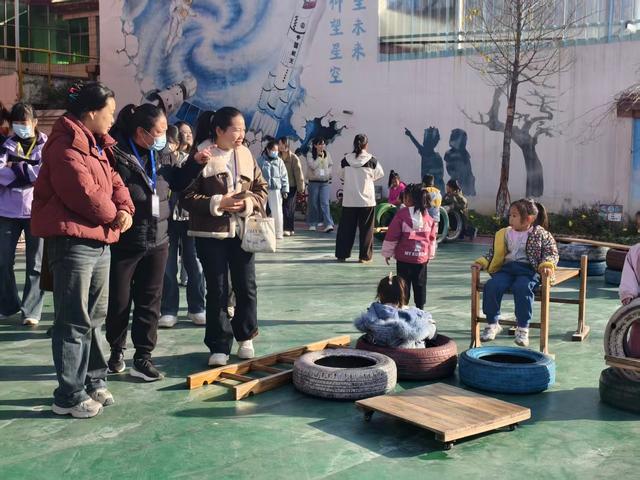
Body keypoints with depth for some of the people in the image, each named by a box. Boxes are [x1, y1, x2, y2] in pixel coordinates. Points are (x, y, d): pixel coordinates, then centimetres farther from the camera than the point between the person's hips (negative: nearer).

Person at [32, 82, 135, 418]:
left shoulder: (97, 146, 17)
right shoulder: (66, 147, -15)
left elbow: (114, 182, 15)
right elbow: (85, 194, -21)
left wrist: (125, 209, -5)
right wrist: (112, 216, -4)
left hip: (99, 241, 10)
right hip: (72, 242, -10)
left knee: (95, 317, 17)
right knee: (74, 322, -5)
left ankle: (93, 382, 29)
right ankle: (69, 396, 3)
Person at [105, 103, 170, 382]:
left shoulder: (159, 155, 7)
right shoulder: (116, 155, -14)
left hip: (157, 241, 6)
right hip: (123, 242, -5)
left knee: (149, 301, 8)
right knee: (119, 301, 9)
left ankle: (143, 357, 17)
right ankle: (117, 350, 30)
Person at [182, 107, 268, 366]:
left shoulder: (245, 155, 7)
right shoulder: (202, 157, -8)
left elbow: (261, 187, 11)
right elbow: (188, 196, -9)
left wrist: (250, 203, -9)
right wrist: (218, 204, -20)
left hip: (243, 232, 4)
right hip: (211, 234, -4)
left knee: (246, 287, 8)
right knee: (217, 291, 3)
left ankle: (245, 337, 28)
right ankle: (219, 346, 13)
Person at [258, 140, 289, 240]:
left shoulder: (279, 161, 7)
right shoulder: (260, 160, 3)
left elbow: (284, 176, 8)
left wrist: (285, 189, 2)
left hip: (275, 189, 0)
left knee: (277, 212, -2)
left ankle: (278, 233, 6)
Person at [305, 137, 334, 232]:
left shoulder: (327, 154, 7)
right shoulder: (310, 155, -3)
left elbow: (331, 165, 16)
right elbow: (313, 166, -16)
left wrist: (328, 173, 0)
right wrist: (320, 156, -12)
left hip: (325, 182, 1)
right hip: (314, 182, -1)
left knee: (325, 203, -9)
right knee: (313, 203, 6)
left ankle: (328, 224, -16)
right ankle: (313, 224, 19)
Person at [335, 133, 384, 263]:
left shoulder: (346, 160, -4)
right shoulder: (372, 160, -7)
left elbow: (342, 177, 8)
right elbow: (379, 175, 7)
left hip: (349, 200, 2)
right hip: (367, 199, -2)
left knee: (346, 227, 10)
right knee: (366, 228, 6)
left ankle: (341, 254, 14)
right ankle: (365, 256, 7)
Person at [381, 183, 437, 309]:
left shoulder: (402, 214, -12)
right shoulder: (428, 216, 3)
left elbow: (392, 235, -9)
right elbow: (432, 237, 11)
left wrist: (387, 253, 2)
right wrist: (430, 255, 22)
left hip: (404, 257, -4)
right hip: (422, 257, 4)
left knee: (404, 285, 4)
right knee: (420, 285, 12)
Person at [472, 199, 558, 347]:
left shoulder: (541, 234, 4)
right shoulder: (506, 234, 16)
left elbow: (552, 253, 3)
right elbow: (494, 252, 22)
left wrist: (547, 264, -17)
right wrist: (482, 262, 6)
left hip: (529, 269, -4)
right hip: (507, 268, 4)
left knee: (522, 288, -37)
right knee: (492, 285, -25)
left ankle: (523, 328, -24)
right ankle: (492, 324, -10)